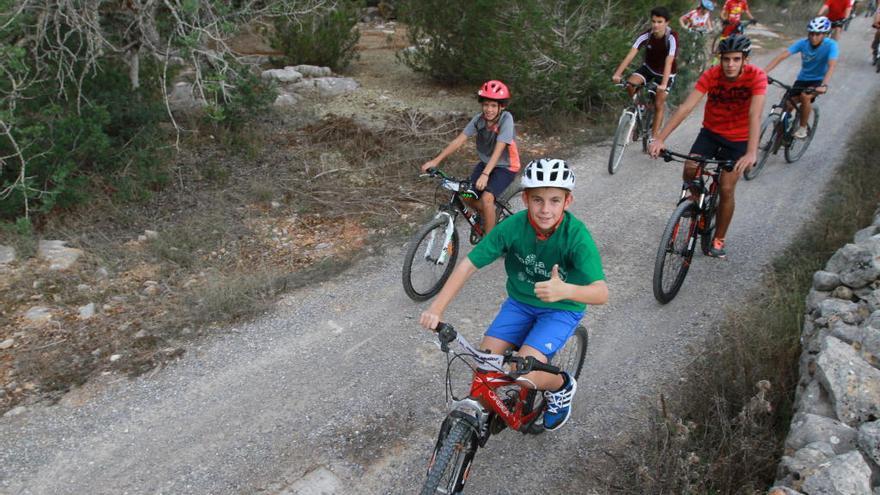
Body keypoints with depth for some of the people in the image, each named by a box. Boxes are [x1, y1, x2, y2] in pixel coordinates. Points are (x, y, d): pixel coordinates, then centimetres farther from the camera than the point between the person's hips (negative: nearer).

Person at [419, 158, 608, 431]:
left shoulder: (576, 235, -26)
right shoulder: (512, 227, -20)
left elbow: (601, 292, -33)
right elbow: (468, 265, -18)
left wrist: (565, 290, -54)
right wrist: (437, 308, -28)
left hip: (561, 309, -3)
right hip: (520, 302, 3)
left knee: (522, 374, -22)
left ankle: (561, 385, 12)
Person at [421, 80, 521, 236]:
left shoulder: (506, 119, -26)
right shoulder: (479, 119, -13)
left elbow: (498, 149, -35)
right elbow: (459, 140, -15)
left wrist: (485, 175, -46)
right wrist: (436, 160, -23)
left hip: (506, 166, -5)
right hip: (485, 163, 6)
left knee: (486, 198, -25)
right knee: (467, 195, -4)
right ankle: (488, 216, 27)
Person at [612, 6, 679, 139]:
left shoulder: (671, 37, -29)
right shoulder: (646, 35, -22)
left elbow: (668, 62, -39)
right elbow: (631, 54, -31)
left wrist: (663, 84, -52)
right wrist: (617, 74, -45)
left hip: (665, 73, -3)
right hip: (648, 68, 3)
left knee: (658, 105, -7)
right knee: (630, 83, -24)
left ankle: (653, 136, 6)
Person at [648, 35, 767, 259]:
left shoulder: (756, 76, -24)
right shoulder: (711, 75, -20)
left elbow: (755, 115, -35)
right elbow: (686, 107, -28)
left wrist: (752, 152, -48)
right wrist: (660, 139, -38)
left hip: (738, 139, -1)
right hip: (711, 132, 2)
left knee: (726, 189, -4)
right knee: (689, 171, -21)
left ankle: (719, 239, 15)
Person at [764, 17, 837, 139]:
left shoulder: (831, 45, -22)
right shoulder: (803, 43, -15)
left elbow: (831, 66, -35)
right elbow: (781, 56, -25)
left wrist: (824, 85, -52)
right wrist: (763, 72, -37)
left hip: (818, 80, -3)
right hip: (803, 78, 3)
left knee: (805, 97, -31)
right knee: (788, 105, -12)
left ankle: (802, 128, -11)